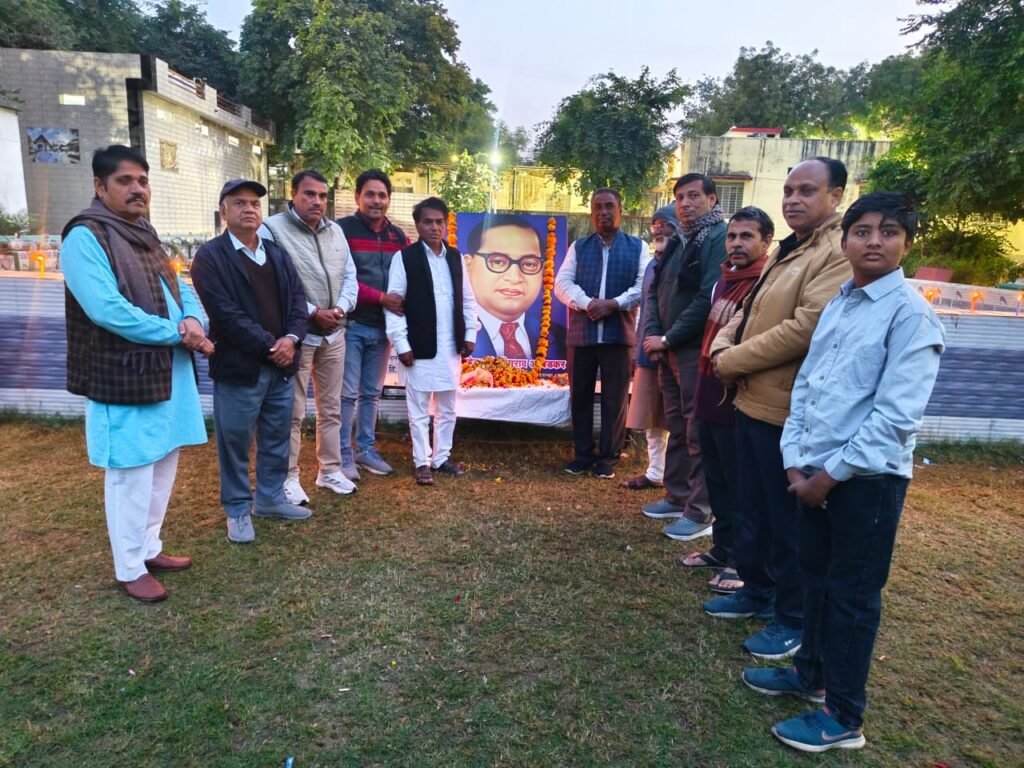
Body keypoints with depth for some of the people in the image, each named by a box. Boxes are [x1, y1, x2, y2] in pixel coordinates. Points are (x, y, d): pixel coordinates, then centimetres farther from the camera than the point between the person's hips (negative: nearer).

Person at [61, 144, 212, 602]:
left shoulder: (144, 235, 15)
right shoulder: (85, 237, -12)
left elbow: (180, 287, 15)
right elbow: (107, 309, -23)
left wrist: (193, 319, -9)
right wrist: (178, 334, -17)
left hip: (168, 373, 8)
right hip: (123, 379, -8)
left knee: (163, 466, 15)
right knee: (131, 474, 0)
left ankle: (149, 548, 31)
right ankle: (129, 569, 15)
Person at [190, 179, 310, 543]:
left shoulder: (277, 253, 13)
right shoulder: (209, 256, -7)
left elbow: (298, 299, 7)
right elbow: (225, 313, -16)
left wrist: (291, 338, -11)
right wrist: (268, 345, -17)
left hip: (281, 364, 6)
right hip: (238, 367, -6)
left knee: (277, 438, 15)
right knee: (235, 442, 6)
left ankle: (270, 498, 32)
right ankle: (237, 510, 21)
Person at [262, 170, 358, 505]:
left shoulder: (335, 231, 11)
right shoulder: (272, 229, -9)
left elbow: (350, 276, 11)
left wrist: (341, 308, -7)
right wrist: (312, 312, -17)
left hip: (334, 333, 6)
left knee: (331, 408, 14)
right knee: (293, 412, 1)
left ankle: (330, 470, 27)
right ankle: (288, 478, 13)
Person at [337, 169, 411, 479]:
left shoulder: (398, 237, 11)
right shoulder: (342, 230, -6)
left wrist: (401, 305, -6)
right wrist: (381, 297, -17)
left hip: (383, 327, 5)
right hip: (351, 325, -5)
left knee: (372, 393, 12)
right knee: (348, 394, -1)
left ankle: (366, 449, 23)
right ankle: (344, 455, 9)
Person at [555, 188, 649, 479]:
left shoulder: (638, 247, 8)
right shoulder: (578, 247, 12)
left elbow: (645, 285, -4)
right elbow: (562, 283, 1)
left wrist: (614, 304, -18)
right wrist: (587, 303, -17)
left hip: (618, 333, -2)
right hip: (581, 333, 2)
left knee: (615, 399, 3)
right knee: (580, 396, 7)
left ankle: (608, 457, 15)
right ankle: (582, 454, 20)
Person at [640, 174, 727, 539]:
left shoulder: (720, 239, -11)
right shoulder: (679, 241, 16)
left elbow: (708, 299, -19)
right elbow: (655, 290, 15)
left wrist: (667, 339, -14)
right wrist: (652, 334, -1)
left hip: (697, 350, -8)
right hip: (669, 349, 8)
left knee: (698, 432, -3)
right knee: (677, 428, 15)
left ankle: (701, 511, 6)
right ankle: (677, 497, 27)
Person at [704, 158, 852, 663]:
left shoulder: (840, 253, -16)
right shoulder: (787, 250, 16)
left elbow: (806, 327, -26)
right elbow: (750, 310, 19)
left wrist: (733, 360, -16)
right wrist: (723, 345, -2)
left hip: (788, 409, -10)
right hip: (753, 400, 10)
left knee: (788, 519, 5)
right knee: (751, 508, 21)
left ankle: (794, 620, 23)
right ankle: (757, 590, 39)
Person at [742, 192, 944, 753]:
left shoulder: (911, 314, -12)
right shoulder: (835, 307, 10)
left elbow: (896, 416, -18)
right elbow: (804, 386, 9)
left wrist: (831, 474, -14)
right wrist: (796, 462, 0)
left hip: (868, 479, -6)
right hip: (815, 473, 7)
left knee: (852, 596, 6)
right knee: (815, 577, 20)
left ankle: (843, 718, 23)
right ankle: (810, 672, 40)